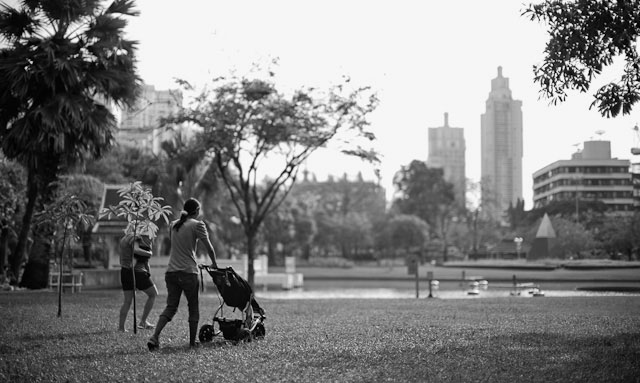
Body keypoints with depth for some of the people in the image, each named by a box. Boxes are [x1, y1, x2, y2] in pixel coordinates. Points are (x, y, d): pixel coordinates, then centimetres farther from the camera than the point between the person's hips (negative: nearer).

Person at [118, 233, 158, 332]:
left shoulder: (124, 238, 14)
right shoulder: (136, 238, -11)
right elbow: (136, 250, -30)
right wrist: (148, 253, -16)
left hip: (125, 271, 7)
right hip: (137, 272, -7)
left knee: (127, 300, 14)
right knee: (153, 294, 12)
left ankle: (121, 327, 8)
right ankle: (142, 321, 9)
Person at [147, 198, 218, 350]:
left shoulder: (173, 225, 14)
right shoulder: (197, 224, -3)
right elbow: (209, 247, -2)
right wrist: (214, 263, 14)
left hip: (171, 271, 5)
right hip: (188, 272, -5)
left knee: (171, 307, 6)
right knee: (193, 307, 9)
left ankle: (154, 337, -10)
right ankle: (192, 341, 14)